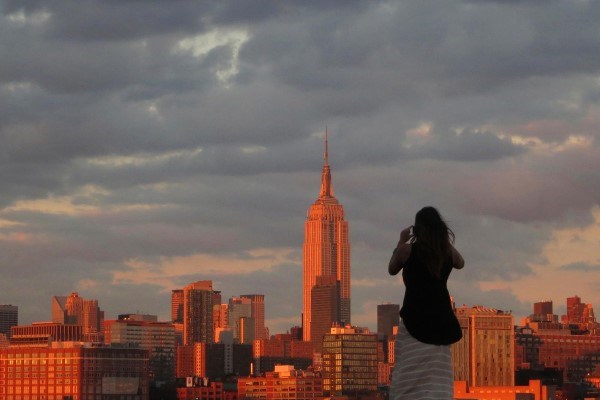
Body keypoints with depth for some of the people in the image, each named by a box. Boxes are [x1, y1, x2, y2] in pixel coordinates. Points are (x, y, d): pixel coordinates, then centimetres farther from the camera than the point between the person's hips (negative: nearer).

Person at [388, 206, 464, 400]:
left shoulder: (408, 249, -7)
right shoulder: (448, 250, 2)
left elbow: (392, 270, 13)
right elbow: (460, 263, 26)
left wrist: (402, 241, 18)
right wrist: (442, 240, 27)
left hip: (415, 318, -3)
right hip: (440, 318, 3)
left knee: (410, 377, -3)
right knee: (438, 378, 5)